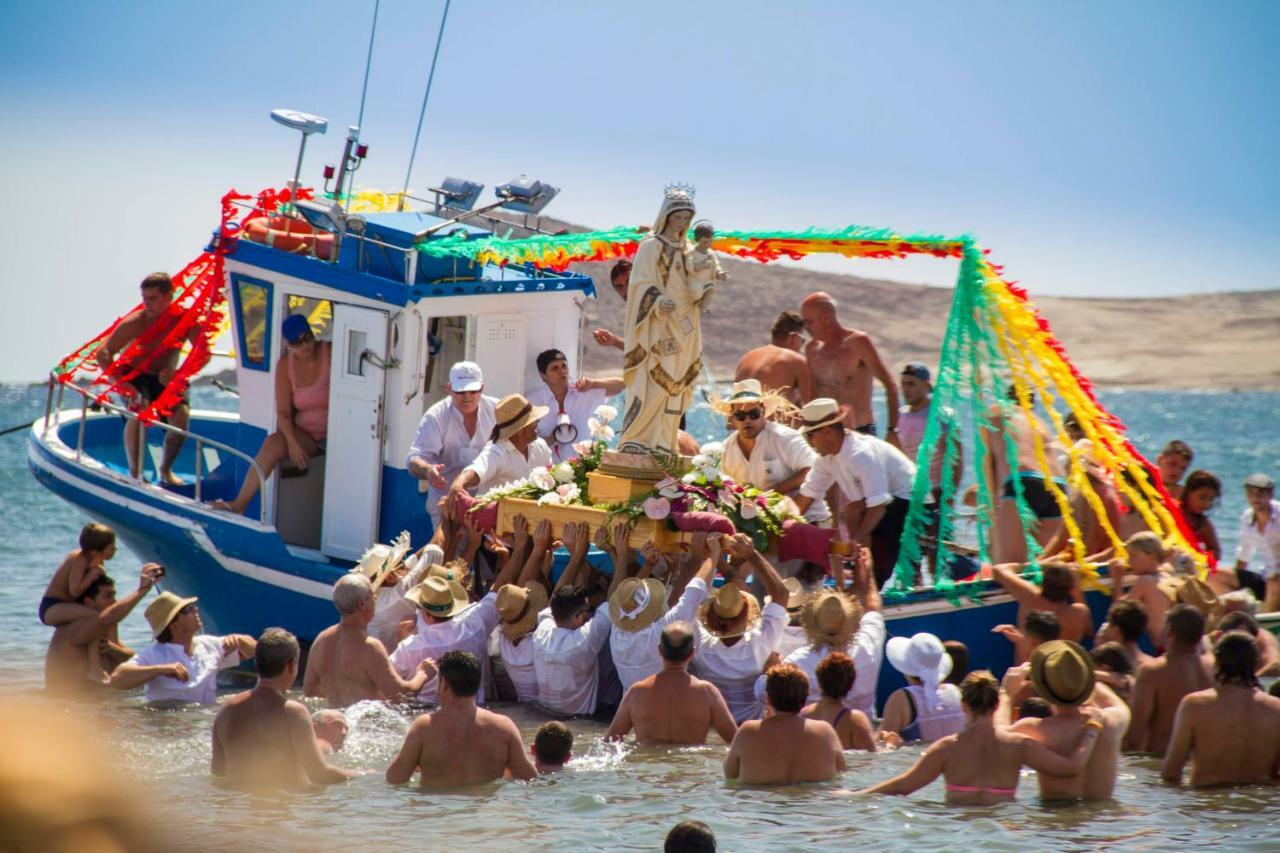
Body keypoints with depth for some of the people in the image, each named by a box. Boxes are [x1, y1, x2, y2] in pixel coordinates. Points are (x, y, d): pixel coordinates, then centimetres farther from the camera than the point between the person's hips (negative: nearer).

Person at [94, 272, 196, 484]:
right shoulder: (135, 322, -23)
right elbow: (102, 353, -25)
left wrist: (178, 373, -31)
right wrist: (119, 383, -39)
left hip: (164, 377, 3)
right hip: (133, 375, -2)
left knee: (181, 414, -22)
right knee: (139, 410, -32)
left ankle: (166, 470, 1)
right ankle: (135, 474, -22)